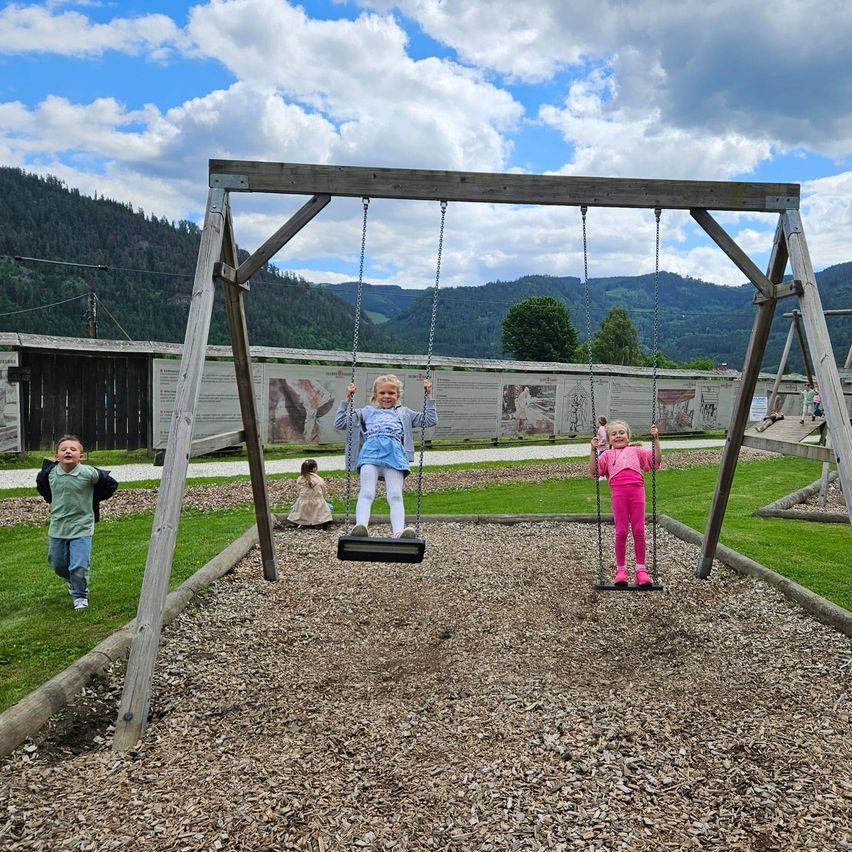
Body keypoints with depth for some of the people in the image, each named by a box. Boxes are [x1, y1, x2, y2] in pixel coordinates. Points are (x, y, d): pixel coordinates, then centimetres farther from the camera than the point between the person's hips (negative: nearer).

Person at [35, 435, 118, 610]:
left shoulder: (88, 473, -17)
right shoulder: (50, 473, -7)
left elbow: (111, 484, -1)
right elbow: (41, 485, 18)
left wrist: (93, 501, 2)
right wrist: (52, 501, 12)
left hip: (81, 528, -4)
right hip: (57, 528, 4)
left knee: (79, 566, -9)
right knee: (57, 565, 17)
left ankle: (80, 595, 17)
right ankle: (72, 581, 49)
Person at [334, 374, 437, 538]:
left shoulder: (404, 412, 34)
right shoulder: (367, 411, 32)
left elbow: (430, 420, 31)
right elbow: (339, 424, 26)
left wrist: (428, 396, 26)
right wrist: (347, 399, 21)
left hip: (394, 453, 0)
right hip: (371, 451, 0)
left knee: (395, 495, -19)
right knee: (366, 493, -22)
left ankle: (398, 532, -36)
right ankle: (361, 526, -40)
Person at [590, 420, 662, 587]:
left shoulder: (636, 451, 23)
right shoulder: (607, 455, 20)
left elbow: (657, 460, 16)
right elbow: (593, 471, 8)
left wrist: (655, 439, 10)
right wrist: (593, 450, -1)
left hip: (637, 490, 1)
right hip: (618, 492, -1)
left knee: (639, 530, -1)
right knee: (621, 531, -2)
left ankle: (641, 568, 6)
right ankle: (620, 569, 7)